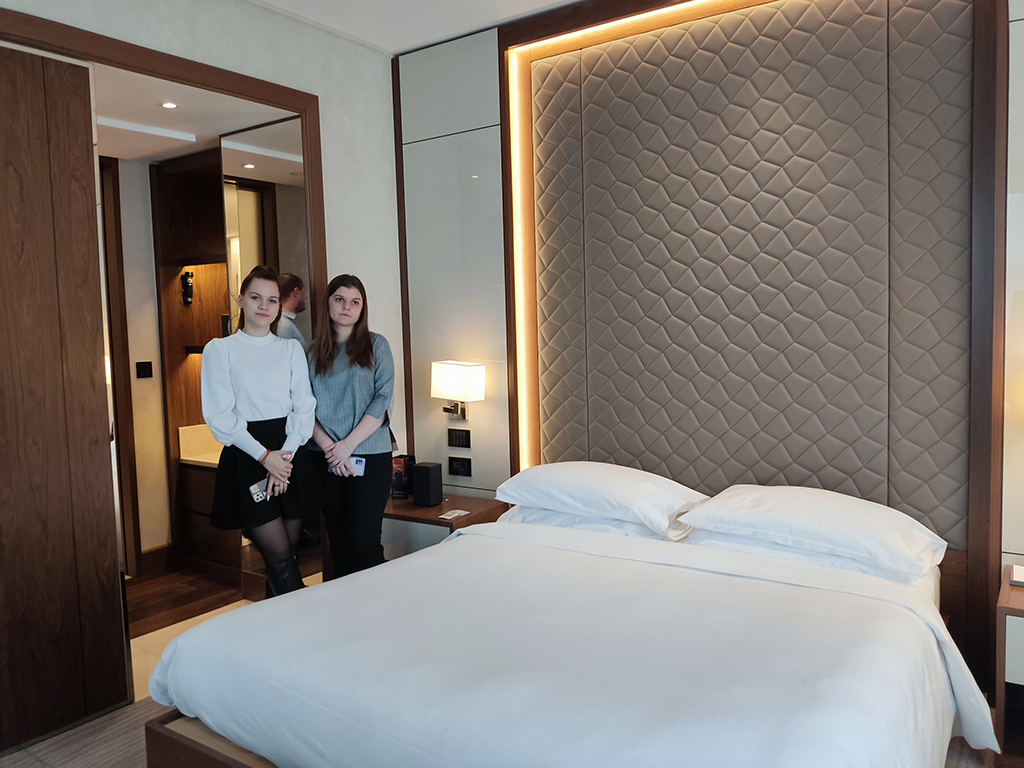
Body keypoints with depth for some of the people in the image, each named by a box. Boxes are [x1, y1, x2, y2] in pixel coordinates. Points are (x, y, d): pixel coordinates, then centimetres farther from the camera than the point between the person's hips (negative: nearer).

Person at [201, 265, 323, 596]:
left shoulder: (291, 348, 12)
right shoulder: (219, 350, 4)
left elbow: (304, 406, 5)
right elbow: (219, 416, -4)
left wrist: (286, 454, -10)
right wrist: (264, 456, -13)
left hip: (290, 455, 3)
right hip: (247, 458, -3)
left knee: (283, 558, 6)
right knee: (280, 557, -8)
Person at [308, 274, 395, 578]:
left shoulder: (376, 345, 4)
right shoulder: (313, 351, 10)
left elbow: (382, 400, -5)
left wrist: (348, 444, -12)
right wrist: (329, 448, -11)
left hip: (370, 454, -2)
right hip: (326, 458, 3)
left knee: (364, 541, -6)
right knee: (338, 542, 8)